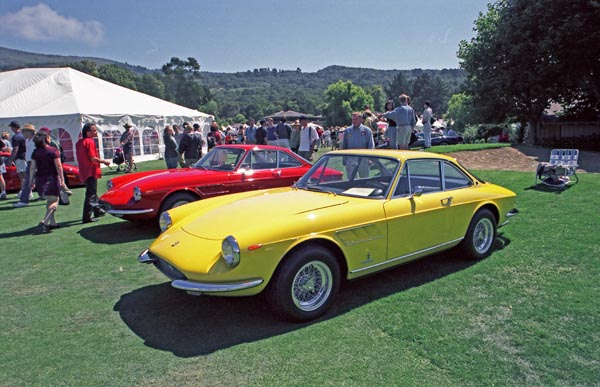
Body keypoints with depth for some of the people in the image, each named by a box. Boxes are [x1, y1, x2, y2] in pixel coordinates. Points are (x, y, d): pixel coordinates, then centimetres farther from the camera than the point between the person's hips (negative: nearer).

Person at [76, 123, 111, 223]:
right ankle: (87, 217, -3)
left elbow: (81, 157, 17)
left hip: (84, 172, 9)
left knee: (92, 192, 21)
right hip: (91, 172, -9)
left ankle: (97, 210, 34)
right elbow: (93, 158, -22)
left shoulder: (79, 142, 12)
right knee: (91, 194, -5)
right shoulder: (90, 142, -16)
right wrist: (104, 161, -10)